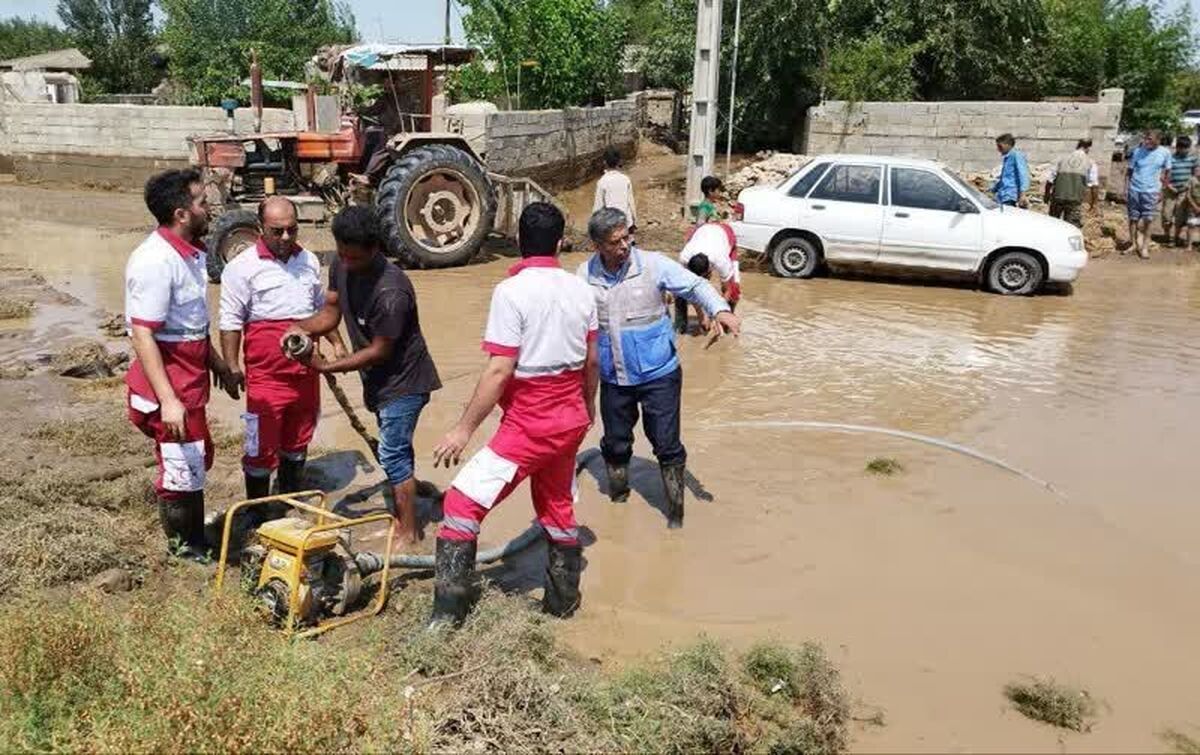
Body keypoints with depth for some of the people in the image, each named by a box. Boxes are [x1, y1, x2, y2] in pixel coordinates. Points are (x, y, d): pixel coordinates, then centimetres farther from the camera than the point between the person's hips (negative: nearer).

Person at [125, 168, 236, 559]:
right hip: (171, 385, -10)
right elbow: (142, 336, -26)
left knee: (197, 459, 22)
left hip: (191, 378, 10)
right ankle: (186, 554, 19)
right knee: (182, 470, 2)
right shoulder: (155, 261, -24)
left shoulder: (189, 251, 6)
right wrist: (168, 400, -29)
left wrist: (215, 361, 26)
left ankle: (195, 543, 39)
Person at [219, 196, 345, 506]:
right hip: (266, 374, -5)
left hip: (306, 372, 6)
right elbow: (231, 321, -8)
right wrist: (232, 366, -12)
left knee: (298, 442, 17)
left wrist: (337, 343, 17)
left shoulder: (309, 261, 10)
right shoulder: (242, 267, -7)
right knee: (262, 448, 1)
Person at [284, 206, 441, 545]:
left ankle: (409, 533, 8)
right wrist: (303, 328, -19)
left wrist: (326, 367, -25)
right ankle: (400, 515, 37)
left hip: (403, 379, -9)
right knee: (395, 449, 21)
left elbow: (380, 350, -25)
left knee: (393, 453, -5)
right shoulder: (341, 265, -7)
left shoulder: (390, 292, -32)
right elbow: (331, 312, 2)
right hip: (379, 378, 9)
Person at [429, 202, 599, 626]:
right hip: (570, 418, 7)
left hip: (529, 421, -7)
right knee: (558, 507, 22)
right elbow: (592, 360, 11)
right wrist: (588, 406, 28)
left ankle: (447, 615, -2)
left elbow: (500, 371, -20)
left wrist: (464, 429, -14)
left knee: (462, 503, -1)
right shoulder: (579, 289, 3)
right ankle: (563, 600, 33)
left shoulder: (512, 290, -16)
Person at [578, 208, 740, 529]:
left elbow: (694, 285, -8)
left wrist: (719, 309, -27)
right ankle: (618, 502, 38)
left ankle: (675, 514, 15)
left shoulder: (653, 265, -11)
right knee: (615, 444, 15)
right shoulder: (584, 276, -3)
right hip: (613, 379, 3)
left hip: (658, 374, -2)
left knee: (667, 445, 0)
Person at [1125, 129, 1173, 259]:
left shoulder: (1165, 152, -2)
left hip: (1151, 191, -1)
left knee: (1146, 220, -1)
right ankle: (1133, 243, 23)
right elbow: (1129, 170, 4)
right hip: (1134, 189, 1)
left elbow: (1167, 171, 9)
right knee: (1133, 218, 8)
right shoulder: (1138, 151, -2)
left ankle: (1144, 246, 8)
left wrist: (1162, 188, 7)